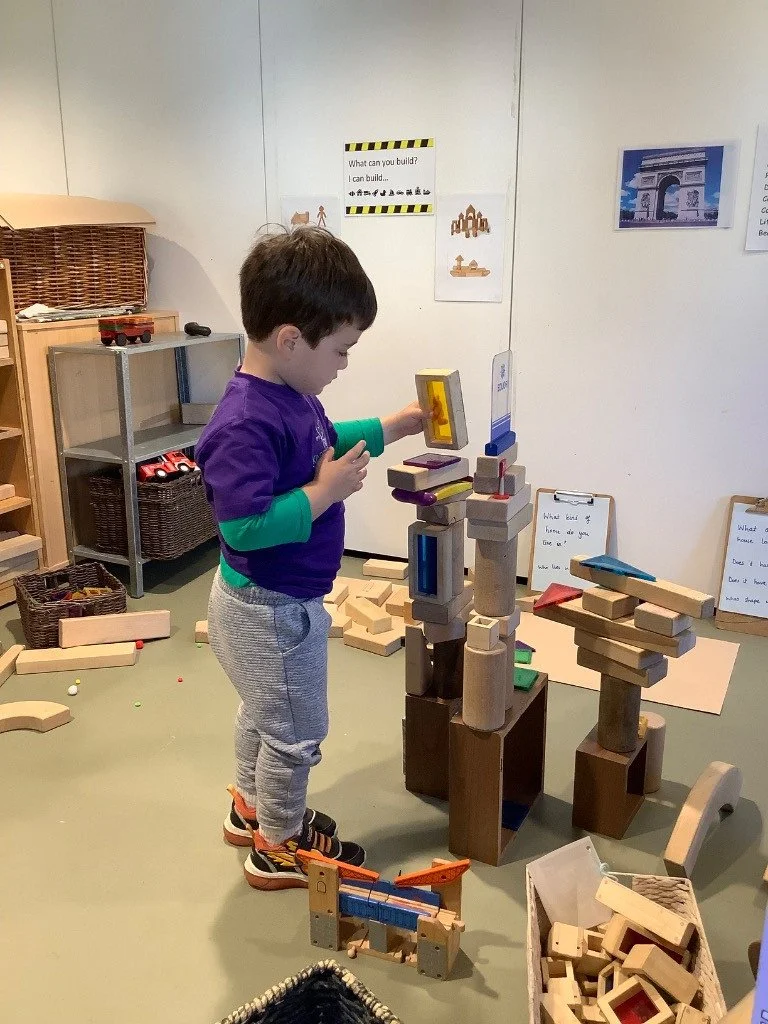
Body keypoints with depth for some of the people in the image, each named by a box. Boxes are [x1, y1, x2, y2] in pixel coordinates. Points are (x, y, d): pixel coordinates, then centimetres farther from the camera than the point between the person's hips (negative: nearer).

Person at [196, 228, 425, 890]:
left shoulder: (292, 398, -2)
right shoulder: (245, 424, -32)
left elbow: (327, 441, 18)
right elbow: (245, 525, -36)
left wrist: (396, 426, 12)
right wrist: (326, 492, -29)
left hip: (268, 600, 10)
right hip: (272, 610, -10)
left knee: (263, 714, 28)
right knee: (296, 733, 10)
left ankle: (253, 809, 50)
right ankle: (279, 849, 32)